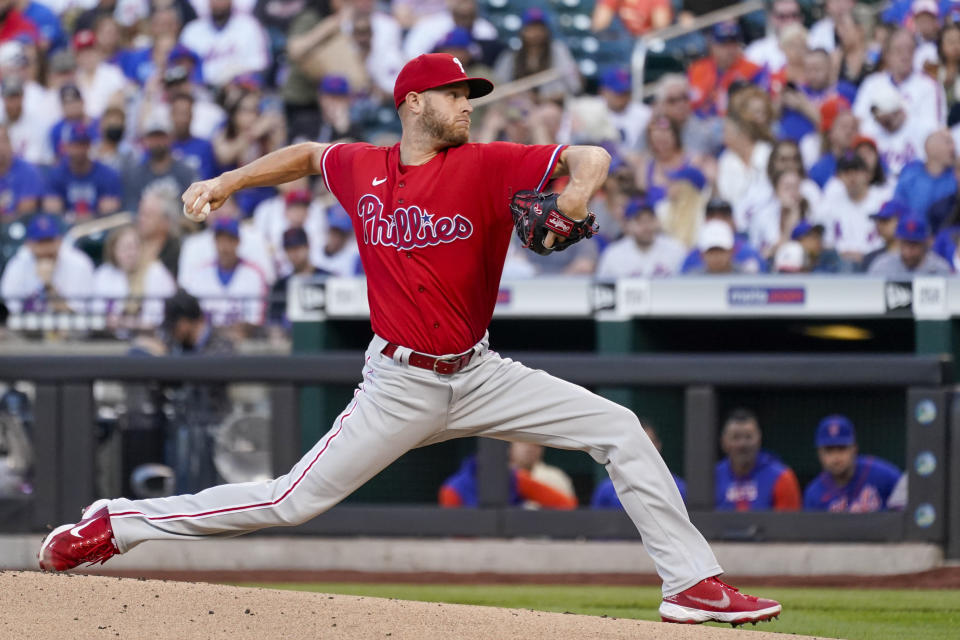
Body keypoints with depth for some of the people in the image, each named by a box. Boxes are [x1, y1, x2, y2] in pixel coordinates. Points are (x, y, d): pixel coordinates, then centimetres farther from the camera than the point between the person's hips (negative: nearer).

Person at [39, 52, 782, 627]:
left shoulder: (485, 166, -5)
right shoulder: (360, 168, -1)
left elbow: (592, 157, -14)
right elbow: (306, 154, 23)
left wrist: (578, 189, -36)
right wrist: (227, 181, 20)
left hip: (480, 374, 2)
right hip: (400, 387, -2)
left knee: (621, 431, -9)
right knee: (294, 501, -7)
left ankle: (693, 581, -4)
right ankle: (118, 525, 6)